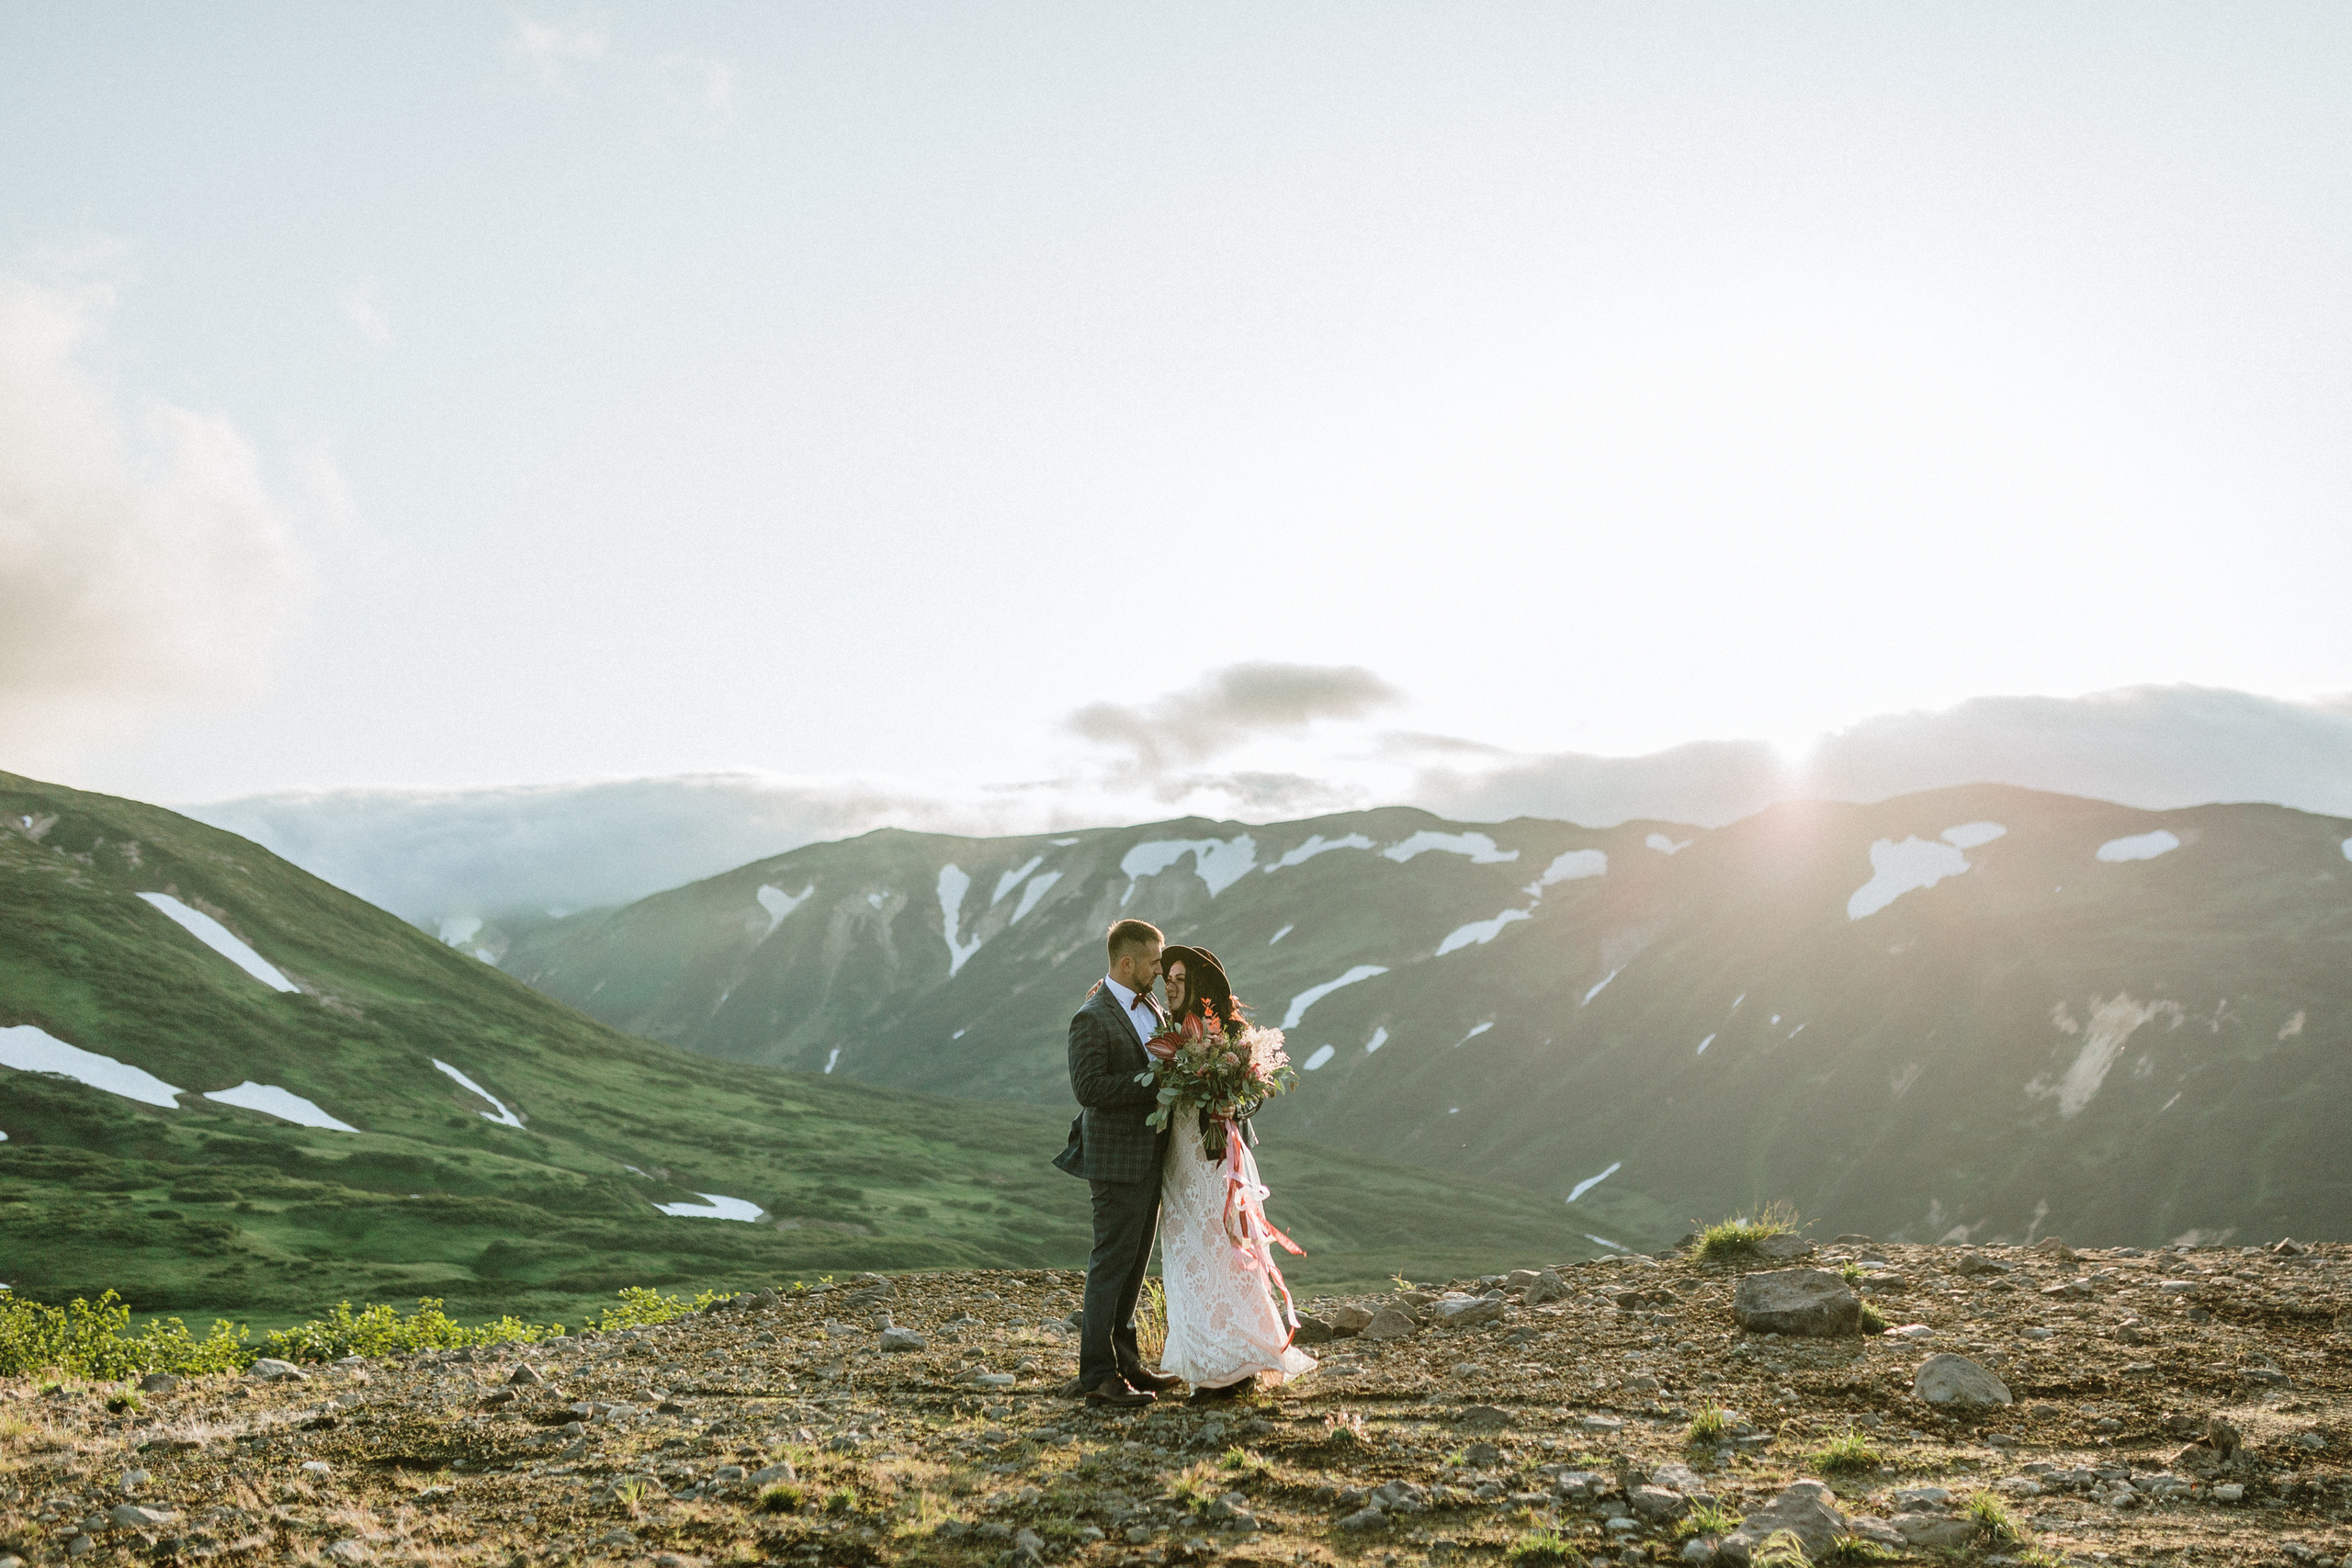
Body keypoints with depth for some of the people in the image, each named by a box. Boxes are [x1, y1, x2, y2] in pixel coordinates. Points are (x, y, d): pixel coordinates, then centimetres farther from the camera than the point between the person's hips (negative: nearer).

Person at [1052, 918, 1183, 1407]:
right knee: (1111, 1262, -4)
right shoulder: (1092, 1018, -15)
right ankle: (1098, 1374, 1)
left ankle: (1124, 1360, 27)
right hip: (1117, 1159, -9)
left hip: (1150, 1154, 9)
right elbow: (1088, 1087, -24)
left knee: (1135, 1260, 16)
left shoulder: (1151, 1008, 11)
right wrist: (1154, 1084, -24)